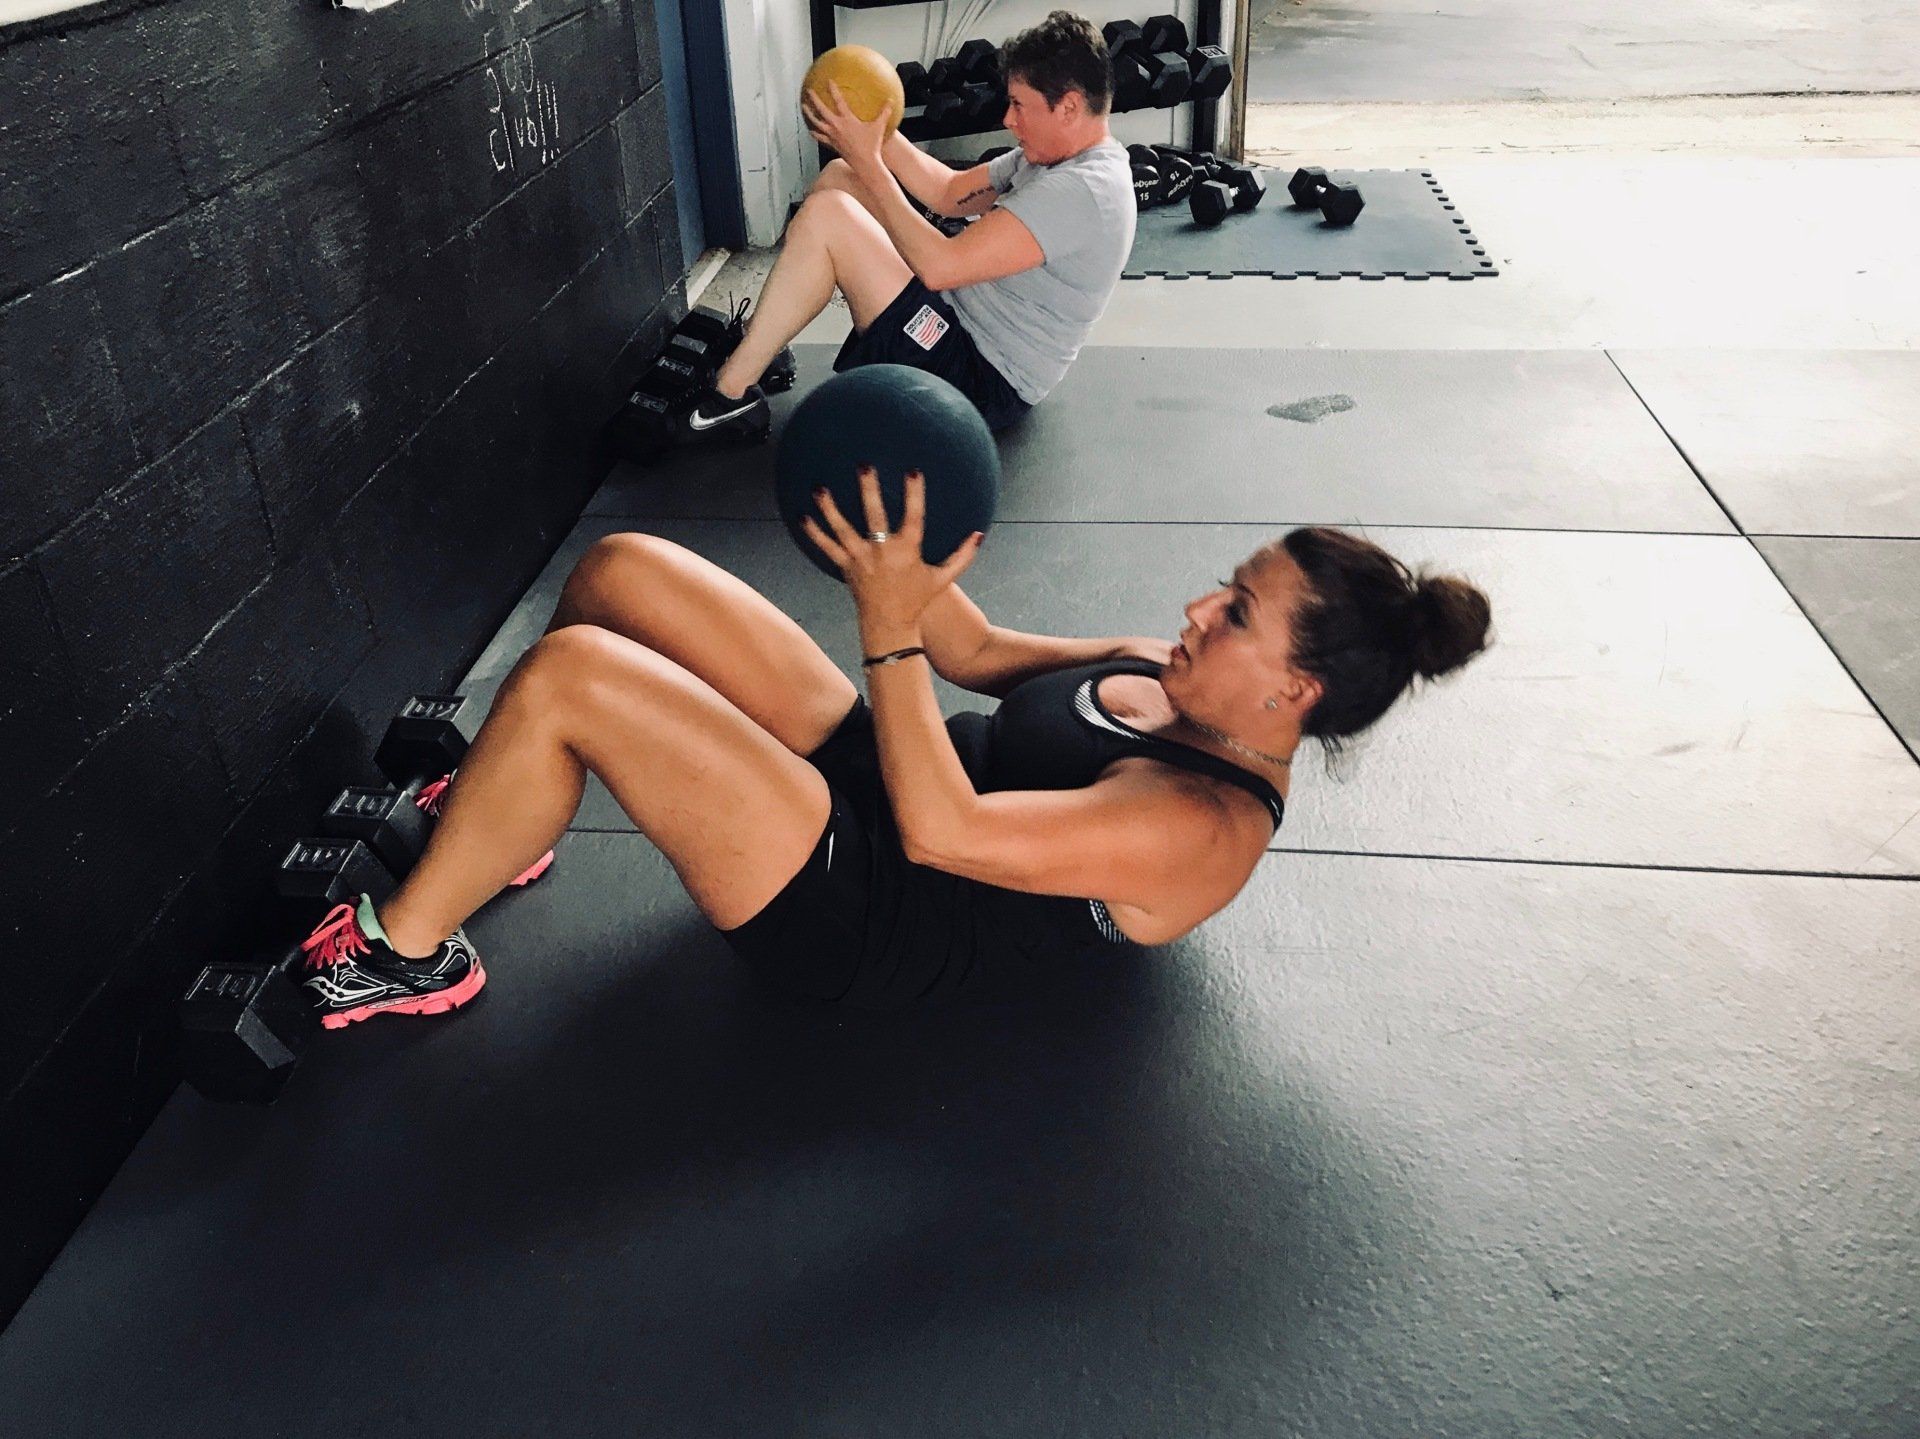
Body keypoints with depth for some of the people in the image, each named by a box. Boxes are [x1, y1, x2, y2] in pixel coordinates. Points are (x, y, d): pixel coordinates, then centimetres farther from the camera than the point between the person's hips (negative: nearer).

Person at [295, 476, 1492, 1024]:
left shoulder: (1207, 829, -21)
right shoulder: (1169, 679, 5)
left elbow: (942, 830, -30)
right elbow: (984, 652, 13)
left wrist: (891, 629, -30)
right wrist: (915, 555, -4)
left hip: (851, 907, -9)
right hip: (861, 767, 9)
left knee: (568, 672, -24)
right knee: (621, 570, 0)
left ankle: (409, 954, -1)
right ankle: (497, 822, 22)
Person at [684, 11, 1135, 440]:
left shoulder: (1081, 190, -25)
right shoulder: (1055, 156, 7)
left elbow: (940, 267, -30)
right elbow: (951, 192, 12)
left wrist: (867, 160, -22)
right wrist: (879, 132, -3)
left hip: (984, 384, -10)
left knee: (826, 215, -20)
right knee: (837, 176, 7)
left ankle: (730, 392, -10)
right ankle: (759, 342, 10)